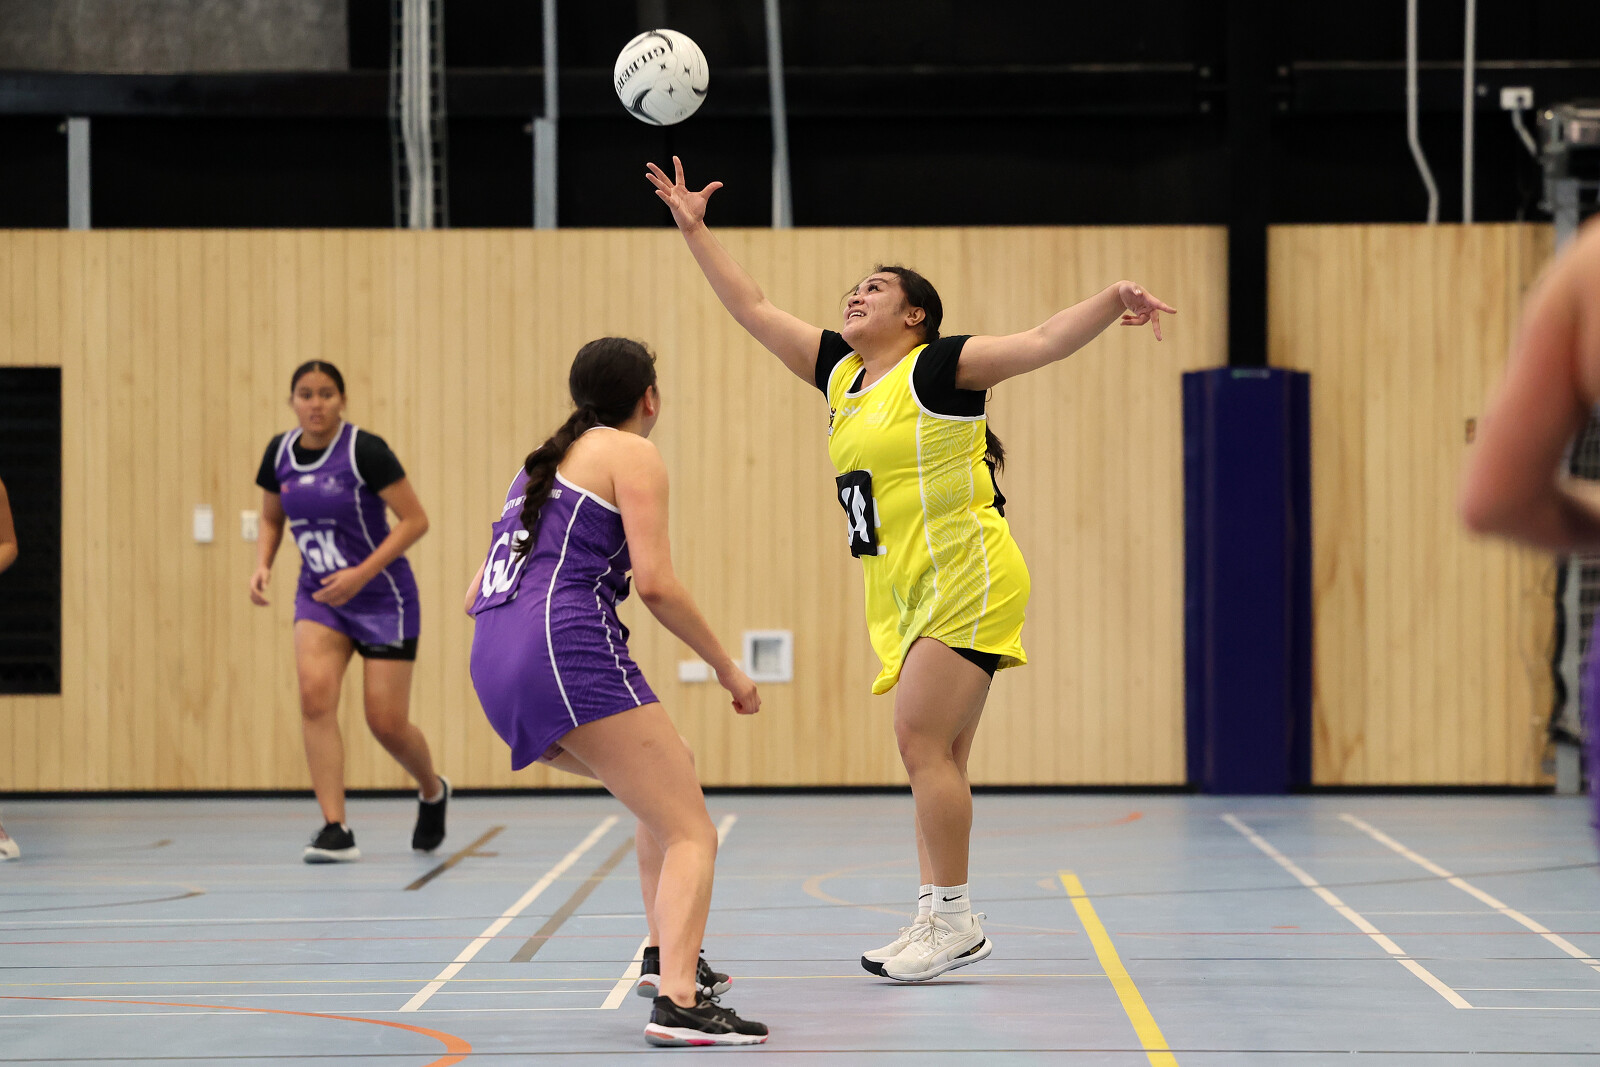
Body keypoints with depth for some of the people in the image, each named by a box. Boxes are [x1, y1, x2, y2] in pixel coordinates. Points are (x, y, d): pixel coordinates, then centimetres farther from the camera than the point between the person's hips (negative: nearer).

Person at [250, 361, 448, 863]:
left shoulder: (365, 451, -16)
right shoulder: (280, 453, 0)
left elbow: (415, 520, -16)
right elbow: (272, 520, 15)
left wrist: (362, 574, -24)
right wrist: (263, 564, -5)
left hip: (382, 595, -4)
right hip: (319, 595, 4)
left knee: (387, 723, -2)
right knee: (315, 694, -21)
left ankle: (433, 791, 33)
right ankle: (335, 830, -20)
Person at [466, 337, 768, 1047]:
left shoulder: (547, 460, 27)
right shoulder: (632, 454, 3)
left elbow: (476, 595, 26)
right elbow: (655, 583, -9)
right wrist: (727, 668, 1)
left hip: (495, 667, 8)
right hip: (567, 650, -8)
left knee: (673, 770, 28)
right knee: (692, 833, -8)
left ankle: (665, 953, 24)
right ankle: (678, 1001, -28)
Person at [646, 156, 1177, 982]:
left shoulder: (936, 367, -6)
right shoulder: (841, 372, 15)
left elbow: (1044, 342, -15)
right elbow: (755, 311, 20)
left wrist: (1110, 302, -31)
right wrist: (695, 231, 18)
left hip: (965, 580, -8)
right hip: (906, 593, 8)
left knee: (923, 741, -13)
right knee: (934, 756, 7)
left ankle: (951, 918, -10)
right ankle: (943, 923, 9)